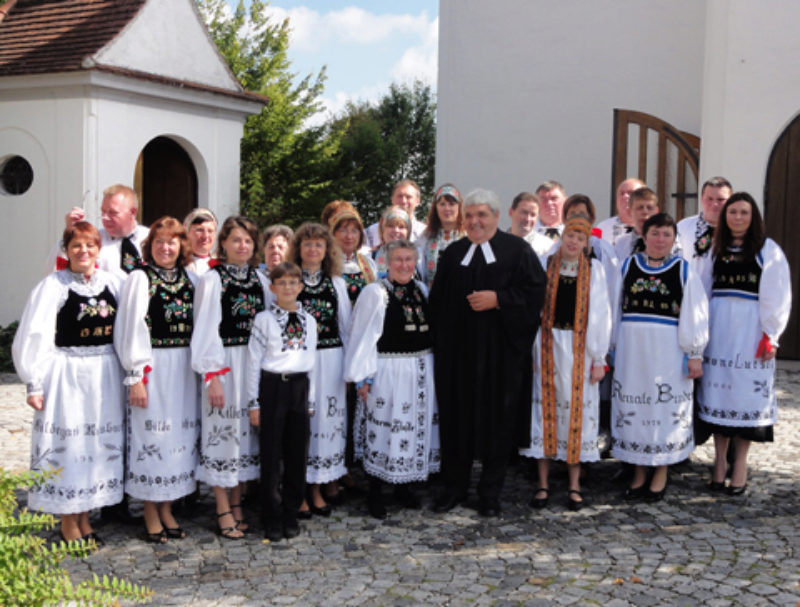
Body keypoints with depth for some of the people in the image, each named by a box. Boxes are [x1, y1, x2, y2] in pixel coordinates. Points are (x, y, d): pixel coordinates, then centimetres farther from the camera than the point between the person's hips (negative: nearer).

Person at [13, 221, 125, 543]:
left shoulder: (111, 283, 5)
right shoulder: (53, 285, -8)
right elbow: (33, 337, -10)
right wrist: (35, 384, -12)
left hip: (105, 377, 5)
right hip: (67, 375, -4)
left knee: (100, 445, 10)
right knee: (68, 445, 3)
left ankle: (85, 519, 25)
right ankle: (68, 523, 18)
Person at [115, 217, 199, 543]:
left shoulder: (190, 279, 10)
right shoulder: (140, 278, -5)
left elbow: (198, 326, 12)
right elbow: (131, 329, -8)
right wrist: (135, 376, -13)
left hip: (183, 368, 5)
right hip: (153, 366, -5)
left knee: (180, 433, 8)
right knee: (152, 434, -1)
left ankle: (166, 509, 20)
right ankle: (151, 514, 12)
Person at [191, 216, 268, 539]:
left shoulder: (259, 278, 10)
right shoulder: (212, 279, -6)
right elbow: (206, 329, -10)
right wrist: (212, 376, -15)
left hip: (255, 363, 6)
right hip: (225, 363, -5)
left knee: (246, 429, 10)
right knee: (223, 431, -1)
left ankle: (237, 505, 21)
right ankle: (224, 513, 8)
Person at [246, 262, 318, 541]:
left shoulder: (309, 321, 10)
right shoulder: (264, 319, -2)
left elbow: (312, 360, 13)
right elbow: (254, 361, -3)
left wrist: (310, 398, 11)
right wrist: (253, 402, -5)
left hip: (300, 387, 4)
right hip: (272, 386, -3)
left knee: (297, 454, 7)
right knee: (271, 455, 1)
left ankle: (291, 515, 19)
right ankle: (272, 519, 12)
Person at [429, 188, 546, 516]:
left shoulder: (517, 250, 0)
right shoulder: (453, 253, 10)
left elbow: (535, 289, -7)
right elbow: (437, 301, 9)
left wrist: (497, 299, -17)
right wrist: (439, 340, 0)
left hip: (500, 351, -3)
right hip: (457, 351, 3)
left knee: (497, 416, 4)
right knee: (456, 415, 6)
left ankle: (490, 492, 18)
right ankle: (455, 487, 21)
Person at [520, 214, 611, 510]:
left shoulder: (594, 270, 3)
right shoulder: (545, 265, 3)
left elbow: (601, 314, 2)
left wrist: (599, 358, -1)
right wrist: (530, 350, -3)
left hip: (579, 349, 0)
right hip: (548, 345, 0)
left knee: (576, 411, 3)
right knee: (546, 408, 3)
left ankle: (575, 486, 14)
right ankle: (543, 484, 12)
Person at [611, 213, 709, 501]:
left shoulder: (683, 270, 1)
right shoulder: (628, 266, 8)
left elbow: (694, 315, -1)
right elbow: (616, 310, 11)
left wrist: (695, 354, -5)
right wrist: (614, 348, 9)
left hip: (668, 351, -2)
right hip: (632, 350, 2)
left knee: (667, 409, 3)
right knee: (632, 410, 6)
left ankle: (660, 474, 17)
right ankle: (639, 474, 19)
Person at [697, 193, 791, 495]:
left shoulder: (768, 250, 1)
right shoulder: (716, 249, 11)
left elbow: (777, 297, -2)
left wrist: (769, 337, -8)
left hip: (750, 330, -3)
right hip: (718, 327, 3)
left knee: (746, 394, -2)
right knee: (718, 390, 3)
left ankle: (740, 464, 7)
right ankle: (719, 461, 12)